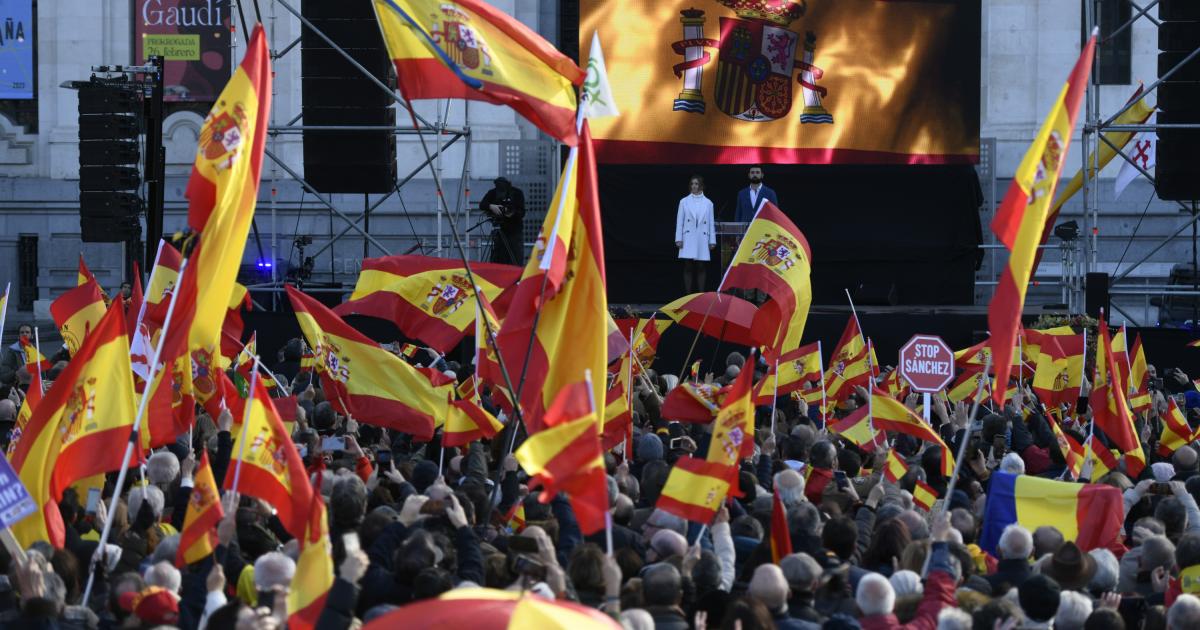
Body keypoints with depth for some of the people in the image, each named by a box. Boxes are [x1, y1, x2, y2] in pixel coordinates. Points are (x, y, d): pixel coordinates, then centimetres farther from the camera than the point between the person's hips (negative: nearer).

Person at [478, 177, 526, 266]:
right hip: (499, 230, 1)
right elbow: (482, 205, -7)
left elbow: (522, 212, -8)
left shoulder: (517, 193, -4)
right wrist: (491, 206, -26)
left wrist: (513, 213, -29)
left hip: (514, 230, -1)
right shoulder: (493, 193, 1)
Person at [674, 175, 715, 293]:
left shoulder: (708, 203, 6)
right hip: (688, 240, -1)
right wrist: (678, 239, -2)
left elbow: (711, 223, 8)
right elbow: (679, 221, 4)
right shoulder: (684, 202, 4)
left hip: (702, 240, 1)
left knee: (701, 268, 1)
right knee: (688, 268, -2)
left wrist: (712, 241, 5)